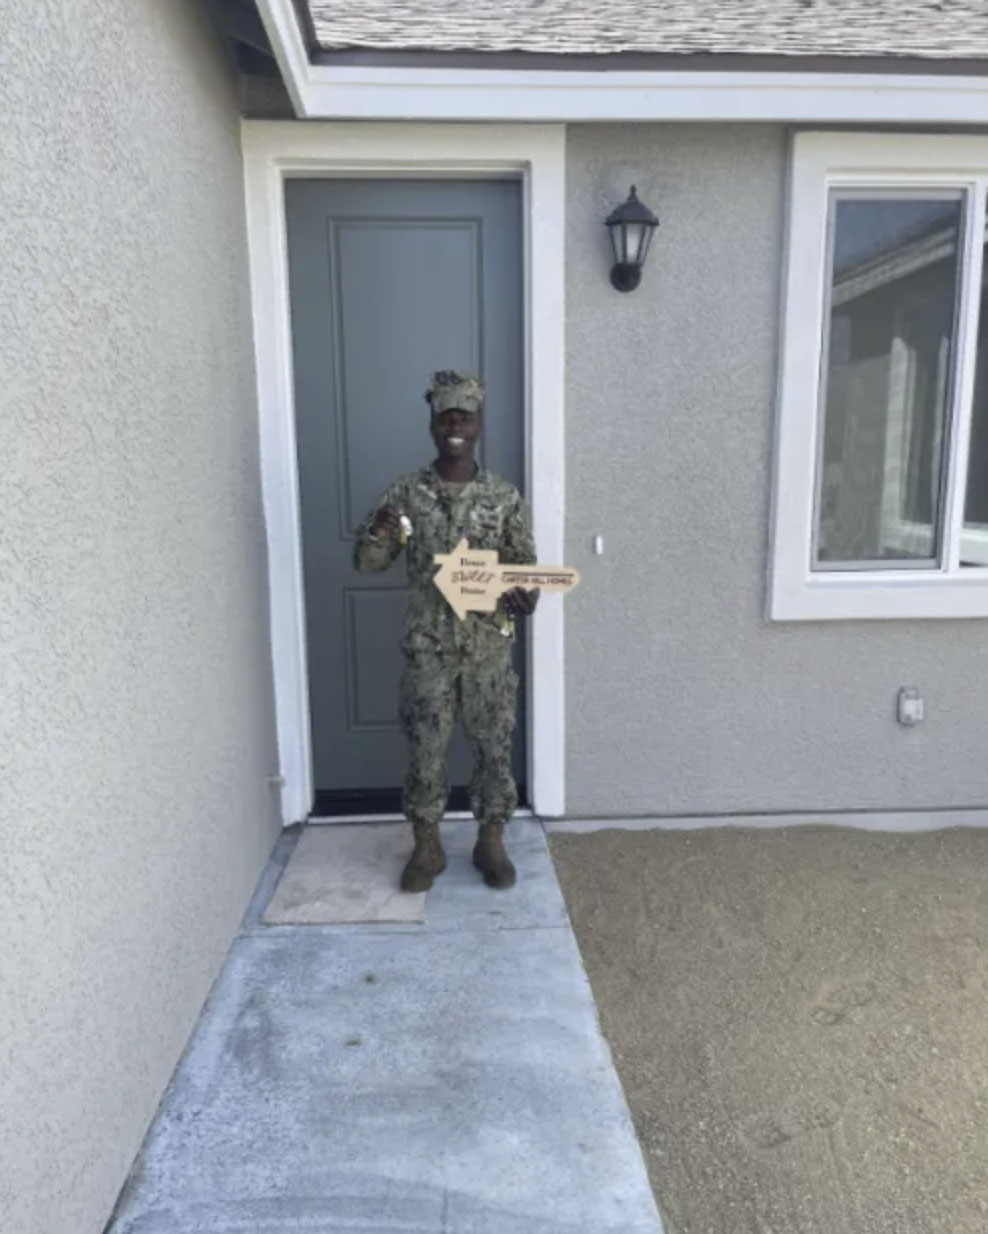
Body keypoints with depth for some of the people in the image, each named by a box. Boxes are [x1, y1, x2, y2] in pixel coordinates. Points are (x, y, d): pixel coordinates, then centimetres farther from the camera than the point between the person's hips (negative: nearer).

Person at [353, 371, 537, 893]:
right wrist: (377, 535, -19)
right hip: (427, 645, 0)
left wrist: (523, 594, -20)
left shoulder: (505, 496, -1)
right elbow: (366, 563, 3)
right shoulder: (405, 494, 0)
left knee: (493, 745, 9)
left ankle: (491, 842, 27)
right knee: (425, 747, 7)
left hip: (489, 645, 0)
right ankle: (427, 847, 24)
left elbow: (524, 565, 3)